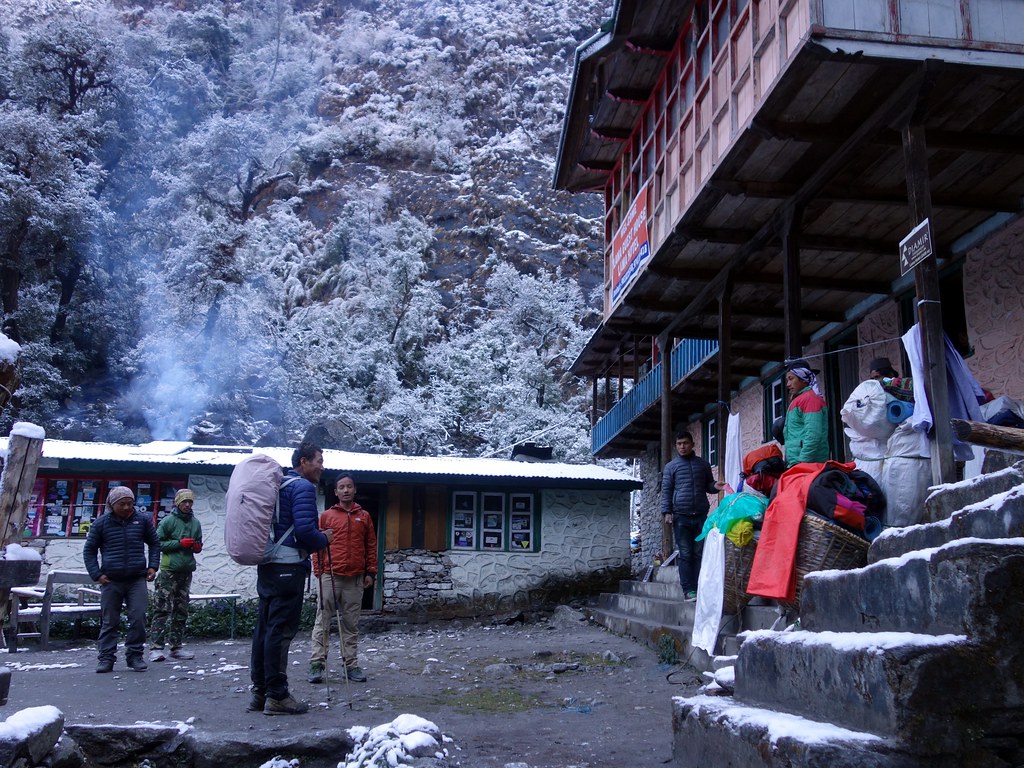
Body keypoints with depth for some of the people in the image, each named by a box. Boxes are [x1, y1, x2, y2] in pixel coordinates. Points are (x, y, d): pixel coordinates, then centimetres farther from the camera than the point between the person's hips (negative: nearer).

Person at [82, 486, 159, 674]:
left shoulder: (143, 519, 5)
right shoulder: (101, 523, 3)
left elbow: (154, 544, 18)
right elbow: (89, 550, 11)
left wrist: (153, 566, 6)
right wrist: (97, 574, 0)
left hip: (137, 580, 1)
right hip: (111, 581, 0)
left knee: (138, 619, -4)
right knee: (109, 621, 4)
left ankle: (135, 655, 8)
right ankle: (106, 658, 10)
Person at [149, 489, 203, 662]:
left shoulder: (195, 523, 14)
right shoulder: (168, 521, -2)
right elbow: (158, 543, -7)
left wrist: (197, 546, 1)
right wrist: (180, 543, -14)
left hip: (186, 571, 6)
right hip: (169, 570, -6)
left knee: (181, 611, 8)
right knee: (162, 609, -9)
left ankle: (176, 646, 14)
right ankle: (156, 647, -9)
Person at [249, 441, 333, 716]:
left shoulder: (278, 484, 19)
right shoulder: (303, 487, -10)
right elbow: (305, 529, -21)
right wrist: (324, 540, -3)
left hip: (267, 566, 9)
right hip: (289, 567, -9)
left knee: (265, 628, 12)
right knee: (281, 630, -6)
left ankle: (259, 692, 18)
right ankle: (277, 696, -2)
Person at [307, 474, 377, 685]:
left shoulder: (364, 516, 10)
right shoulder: (326, 516, 6)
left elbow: (371, 546, 11)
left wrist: (371, 572, 5)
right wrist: (318, 571, -3)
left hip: (355, 578, 1)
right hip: (330, 576, -1)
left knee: (351, 624, 6)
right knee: (323, 622, -1)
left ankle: (351, 665, 10)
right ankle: (317, 665, 0)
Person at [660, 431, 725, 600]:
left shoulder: (703, 464, 14)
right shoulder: (671, 466, 9)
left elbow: (708, 485, 20)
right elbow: (666, 490, 6)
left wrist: (715, 486, -4)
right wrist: (666, 511, -6)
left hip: (701, 515, 2)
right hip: (681, 516, -2)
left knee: (700, 553, 1)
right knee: (685, 554, -3)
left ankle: (699, 588, 3)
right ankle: (688, 590, -2)